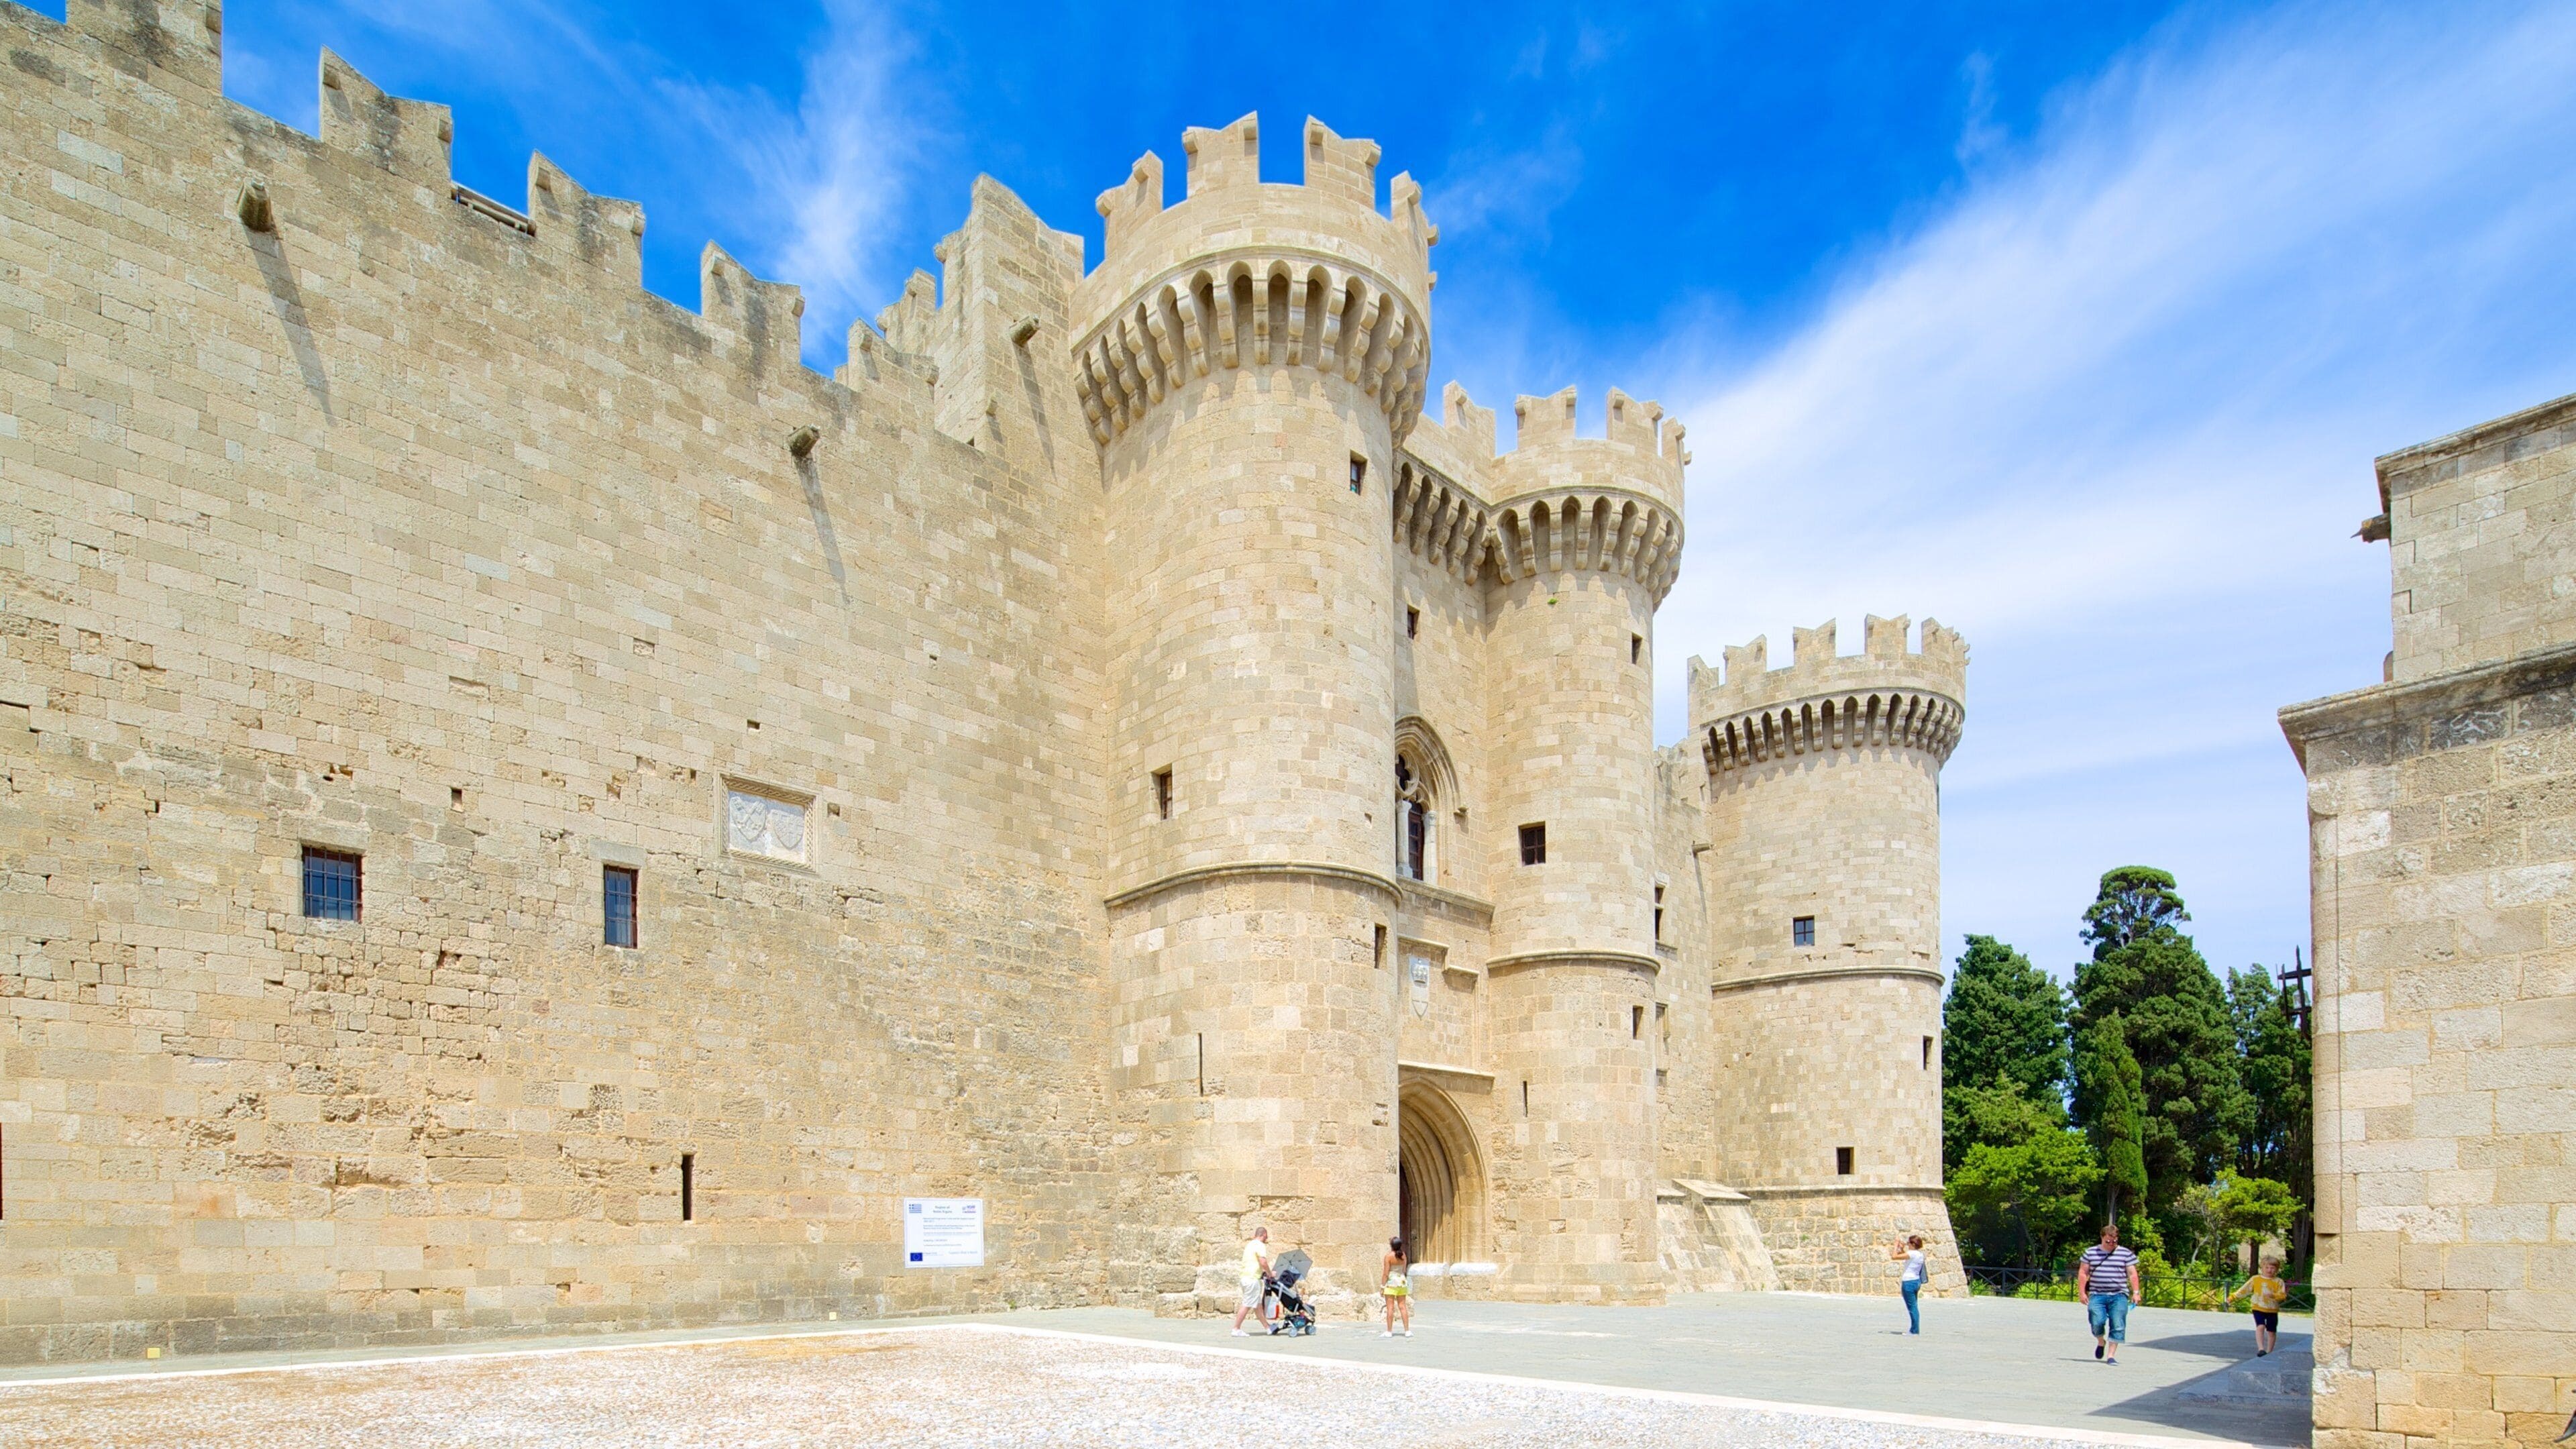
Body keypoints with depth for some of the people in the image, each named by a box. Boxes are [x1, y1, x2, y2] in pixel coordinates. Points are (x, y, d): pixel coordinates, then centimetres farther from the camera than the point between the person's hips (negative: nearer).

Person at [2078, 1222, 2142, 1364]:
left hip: (2119, 1296, 0)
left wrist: (2135, 1292, -4)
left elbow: (2132, 1274, 7)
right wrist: (2083, 1292, 2)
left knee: (2117, 1326, -8)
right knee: (2097, 1321, -14)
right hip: (2097, 1295, 0)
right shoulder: (2090, 1252, 8)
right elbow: (2083, 1273, 10)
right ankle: (2101, 1342, 17)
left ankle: (2111, 1355, -1)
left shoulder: (2126, 1254, 7)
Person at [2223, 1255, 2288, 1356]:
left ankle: (2269, 1352, 22)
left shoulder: (2278, 1282, -1)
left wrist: (2273, 1295, -30)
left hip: (2272, 1310, 0)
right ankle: (2261, 1349, -23)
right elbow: (2244, 1290, 7)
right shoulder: (2255, 1279, 3)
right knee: (2260, 1326, -19)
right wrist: (2232, 1297, 5)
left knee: (2271, 1331, 8)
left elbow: (2283, 1296, -11)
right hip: (2259, 1309, 0)